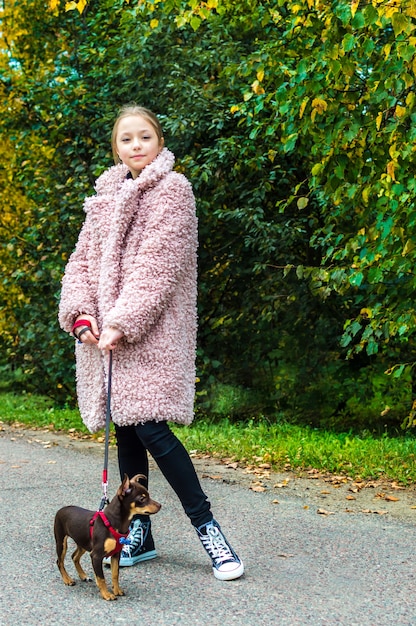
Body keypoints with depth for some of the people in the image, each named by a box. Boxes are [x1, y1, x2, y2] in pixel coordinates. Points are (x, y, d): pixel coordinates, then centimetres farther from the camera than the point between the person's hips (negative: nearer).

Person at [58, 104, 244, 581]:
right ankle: (138, 536, 17)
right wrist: (81, 312, -3)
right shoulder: (106, 194, 18)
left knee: (149, 426, -14)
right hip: (105, 332, 7)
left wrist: (123, 323, -19)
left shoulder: (171, 189, -4)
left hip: (150, 332, -6)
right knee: (125, 431, 8)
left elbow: (158, 265, -13)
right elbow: (84, 258, 14)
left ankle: (207, 527, -2)